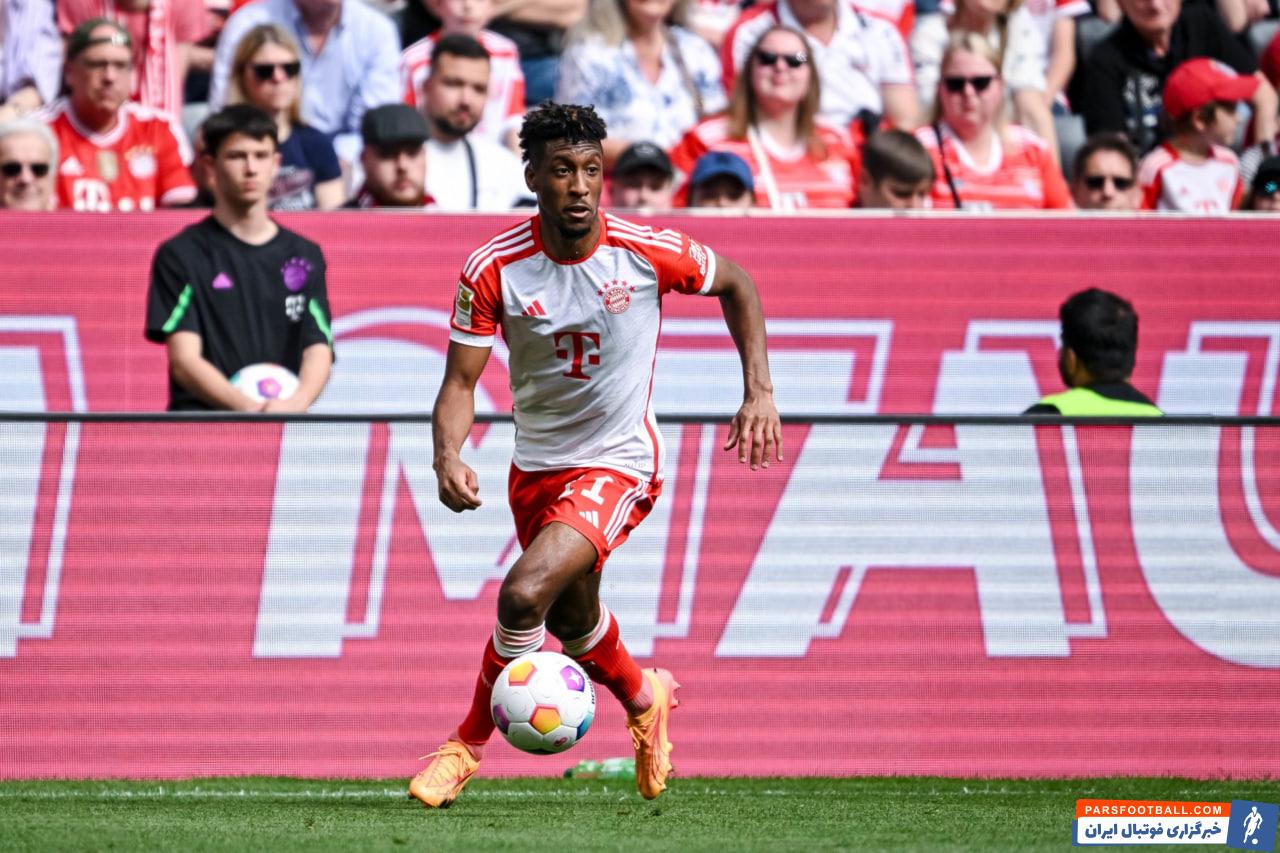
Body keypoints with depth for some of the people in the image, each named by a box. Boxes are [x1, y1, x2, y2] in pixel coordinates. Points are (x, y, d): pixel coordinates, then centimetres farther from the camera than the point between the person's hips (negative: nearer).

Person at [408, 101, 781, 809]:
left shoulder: (646, 252, -17)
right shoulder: (493, 270, -15)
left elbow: (735, 285, 3)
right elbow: (460, 383, -9)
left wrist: (759, 392, -3)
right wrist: (447, 455, -29)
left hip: (618, 463, -4)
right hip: (536, 464, 4)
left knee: (525, 593, -24)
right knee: (571, 619, 20)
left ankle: (468, 743, -3)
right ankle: (643, 699, 54)